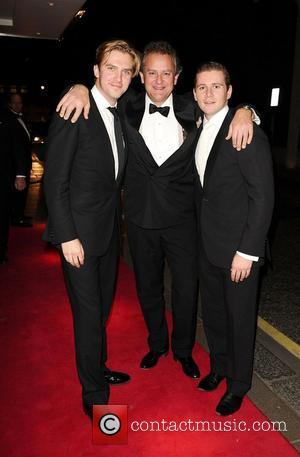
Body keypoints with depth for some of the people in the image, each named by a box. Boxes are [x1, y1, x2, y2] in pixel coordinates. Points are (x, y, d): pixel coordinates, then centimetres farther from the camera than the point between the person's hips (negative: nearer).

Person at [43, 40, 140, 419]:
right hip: (80, 232, -7)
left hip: (109, 230, 7)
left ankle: (97, 369, 39)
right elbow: (54, 181, -15)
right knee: (89, 312, 2)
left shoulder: (121, 114, 9)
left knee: (102, 307, 18)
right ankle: (94, 394, 20)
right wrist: (67, 237, -18)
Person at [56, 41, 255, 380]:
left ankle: (183, 349, 36)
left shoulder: (191, 110, -4)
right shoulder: (128, 107, -1)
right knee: (148, 287, 17)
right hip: (141, 216, 2)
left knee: (186, 288, 9)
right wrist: (80, 88, -14)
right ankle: (157, 344, 42)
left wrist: (244, 111, -18)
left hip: (181, 218, -1)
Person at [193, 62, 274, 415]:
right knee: (212, 312, 20)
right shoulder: (199, 131, 8)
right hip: (208, 245, 7)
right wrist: (201, 235, 7)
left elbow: (263, 196, -17)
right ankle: (219, 367, 43)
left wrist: (247, 251, -18)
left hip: (238, 248, -7)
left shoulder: (247, 133, -15)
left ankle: (238, 385, 32)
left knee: (239, 318, 10)